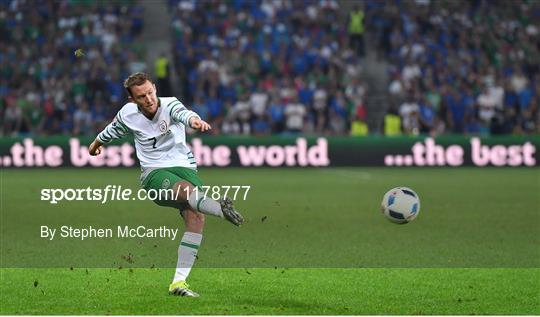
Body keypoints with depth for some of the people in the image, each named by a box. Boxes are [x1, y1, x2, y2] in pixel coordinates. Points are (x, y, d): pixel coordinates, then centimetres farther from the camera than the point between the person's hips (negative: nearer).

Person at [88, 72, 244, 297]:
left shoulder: (169, 104, -6)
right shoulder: (127, 114, 2)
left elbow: (181, 112, -31)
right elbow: (111, 131, 25)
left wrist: (193, 120, -56)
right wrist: (95, 145, 45)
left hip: (184, 166, 0)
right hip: (154, 173, 0)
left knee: (196, 218, -24)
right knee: (186, 189, -36)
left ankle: (179, 281, -24)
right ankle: (221, 209, -66)